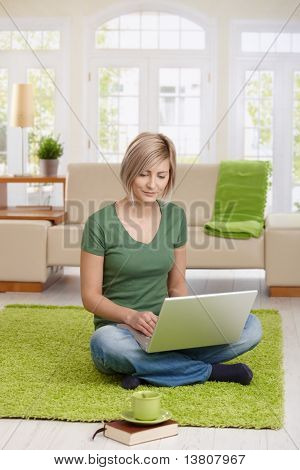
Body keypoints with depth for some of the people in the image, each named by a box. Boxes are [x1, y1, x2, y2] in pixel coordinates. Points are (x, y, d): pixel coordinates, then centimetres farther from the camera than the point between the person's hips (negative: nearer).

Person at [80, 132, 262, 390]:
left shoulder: (175, 216, 6)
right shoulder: (100, 223, -7)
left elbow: (177, 286, 12)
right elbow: (90, 296, -5)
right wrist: (132, 316, -23)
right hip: (118, 328, -3)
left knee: (250, 325, -17)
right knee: (105, 342, -40)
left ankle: (149, 370, -18)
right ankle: (211, 371, -22)